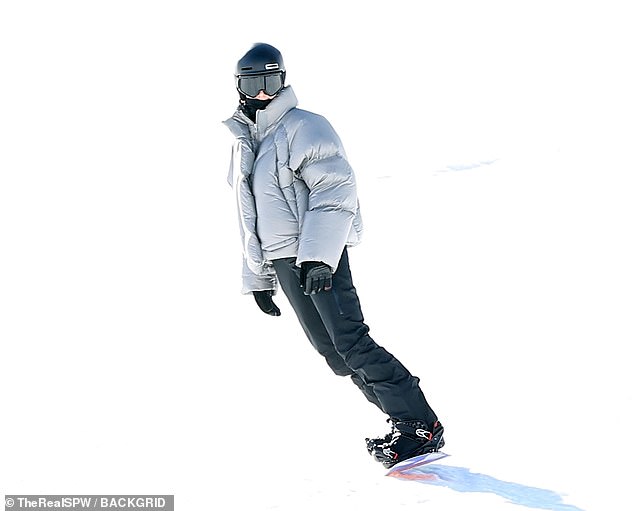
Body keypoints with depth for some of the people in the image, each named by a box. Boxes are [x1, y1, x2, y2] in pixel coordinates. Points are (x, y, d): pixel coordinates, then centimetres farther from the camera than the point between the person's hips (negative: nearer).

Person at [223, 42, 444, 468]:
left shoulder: (304, 128, -6)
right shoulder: (244, 144, 19)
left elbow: (336, 190, -16)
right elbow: (251, 218, 25)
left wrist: (319, 257, -24)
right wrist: (258, 278, 22)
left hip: (320, 256, -8)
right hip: (285, 263, 8)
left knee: (351, 342, -16)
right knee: (332, 351, 4)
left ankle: (421, 426, -12)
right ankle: (404, 423, 9)